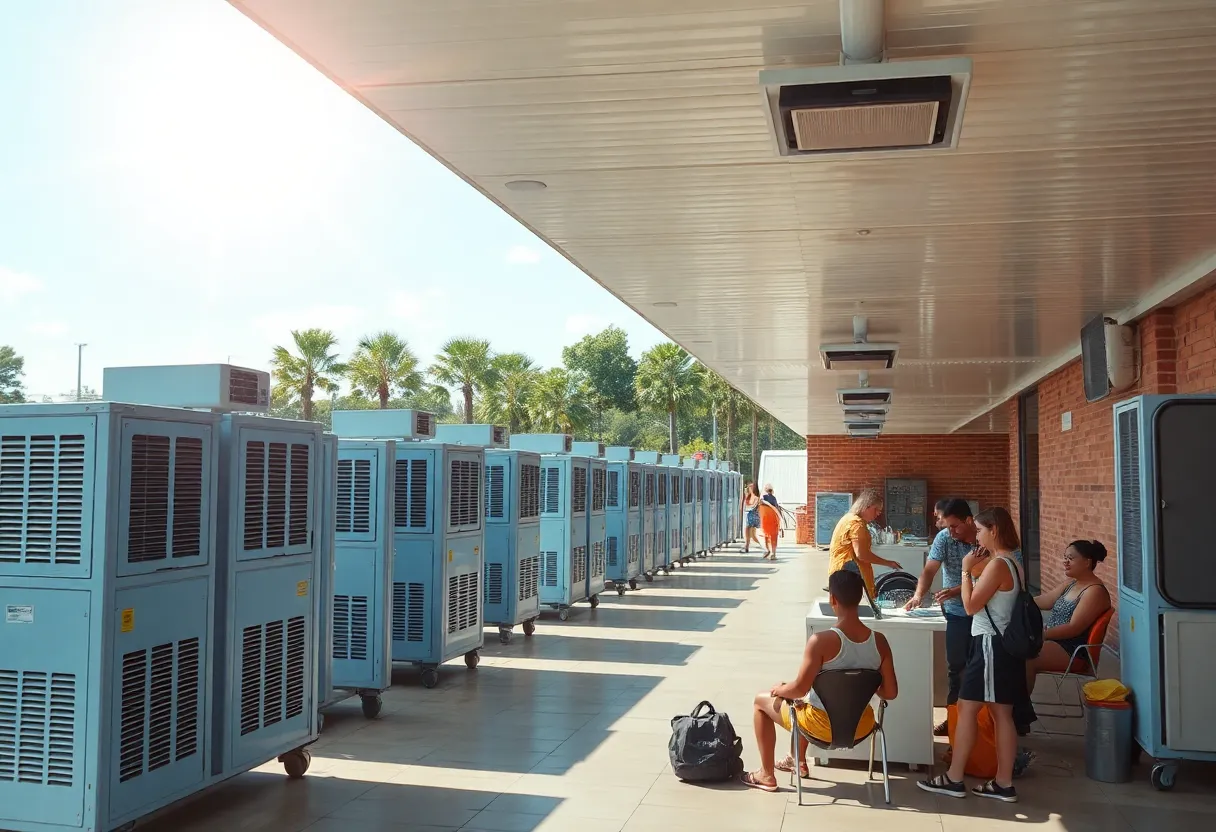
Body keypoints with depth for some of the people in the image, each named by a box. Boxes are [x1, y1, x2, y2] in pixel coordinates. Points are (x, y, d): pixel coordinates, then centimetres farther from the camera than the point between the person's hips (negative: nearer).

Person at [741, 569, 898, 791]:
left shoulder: (822, 641, -26)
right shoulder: (879, 641, -12)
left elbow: (799, 689, -22)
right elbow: (890, 693, -5)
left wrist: (779, 690, 0)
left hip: (825, 728, -5)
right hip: (862, 726, 6)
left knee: (761, 701, 20)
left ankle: (767, 775, 25)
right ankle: (799, 761, 49)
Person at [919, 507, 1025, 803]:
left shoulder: (998, 564, -18)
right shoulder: (1012, 563, 13)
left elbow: (971, 606, -18)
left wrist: (966, 570, -10)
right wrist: (976, 571, 7)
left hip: (991, 645, -10)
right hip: (1003, 644, 10)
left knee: (966, 708, -2)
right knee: (1001, 713, 11)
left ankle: (954, 779, 4)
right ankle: (1003, 784, 14)